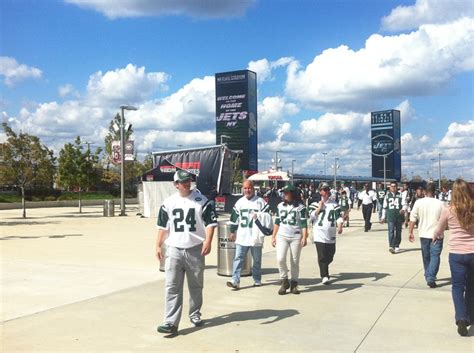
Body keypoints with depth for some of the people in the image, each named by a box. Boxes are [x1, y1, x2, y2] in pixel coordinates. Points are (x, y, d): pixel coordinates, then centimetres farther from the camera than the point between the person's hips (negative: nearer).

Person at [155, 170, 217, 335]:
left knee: (196, 285, 12)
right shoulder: (168, 202, 5)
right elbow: (163, 226, 11)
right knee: (172, 287, -7)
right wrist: (158, 245, 6)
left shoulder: (202, 200, -2)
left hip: (195, 249, -1)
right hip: (174, 249, 1)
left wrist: (208, 241, -17)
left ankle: (195, 314, 31)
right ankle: (171, 322, -7)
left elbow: (210, 222, -4)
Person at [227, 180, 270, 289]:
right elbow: (234, 218, 13)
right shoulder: (239, 202, 9)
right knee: (238, 258, -4)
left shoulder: (260, 201, -2)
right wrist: (232, 232, 12)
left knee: (257, 259, 9)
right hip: (241, 236, 2)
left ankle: (257, 280, 23)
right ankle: (235, 281, -6)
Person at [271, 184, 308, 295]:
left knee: (295, 261, 5)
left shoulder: (300, 207, -3)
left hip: (296, 237, -2)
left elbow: (304, 224, -7)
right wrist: (273, 236, 11)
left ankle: (294, 284, 19)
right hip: (282, 236, 3)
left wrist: (304, 237, -16)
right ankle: (284, 281, 5)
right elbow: (277, 222, 14)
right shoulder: (280, 206, 9)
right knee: (280, 259, -13)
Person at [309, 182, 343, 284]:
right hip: (319, 234, -3)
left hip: (331, 234, 4)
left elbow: (338, 216, 0)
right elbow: (311, 216, -8)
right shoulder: (315, 203, 4)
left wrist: (339, 226, -16)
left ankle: (323, 269, 37)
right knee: (322, 256, -9)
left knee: (330, 255, 10)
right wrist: (320, 207, -10)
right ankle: (324, 276, -5)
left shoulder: (334, 204, 10)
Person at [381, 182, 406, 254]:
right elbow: (384, 207, 15)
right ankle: (391, 246, -21)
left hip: (399, 216, 1)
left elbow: (404, 204, -2)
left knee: (398, 231, 10)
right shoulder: (387, 195, 9)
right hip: (390, 216, -1)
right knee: (391, 231, -13)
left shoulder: (400, 195, 6)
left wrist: (403, 209, -25)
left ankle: (397, 246, 23)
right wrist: (383, 217, 14)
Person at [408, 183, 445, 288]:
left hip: (424, 234, 2)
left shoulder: (418, 202, -6)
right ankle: (431, 278, -11)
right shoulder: (440, 204, -7)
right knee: (435, 256, 1)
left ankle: (428, 276, 28)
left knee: (426, 257, 16)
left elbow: (413, 219, -7)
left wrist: (411, 232, -1)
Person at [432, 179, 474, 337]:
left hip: (457, 254, -2)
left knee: (458, 287, 6)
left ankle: (461, 318, -12)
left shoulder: (449, 210, -7)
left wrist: (435, 237, 31)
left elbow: (439, 230, 11)